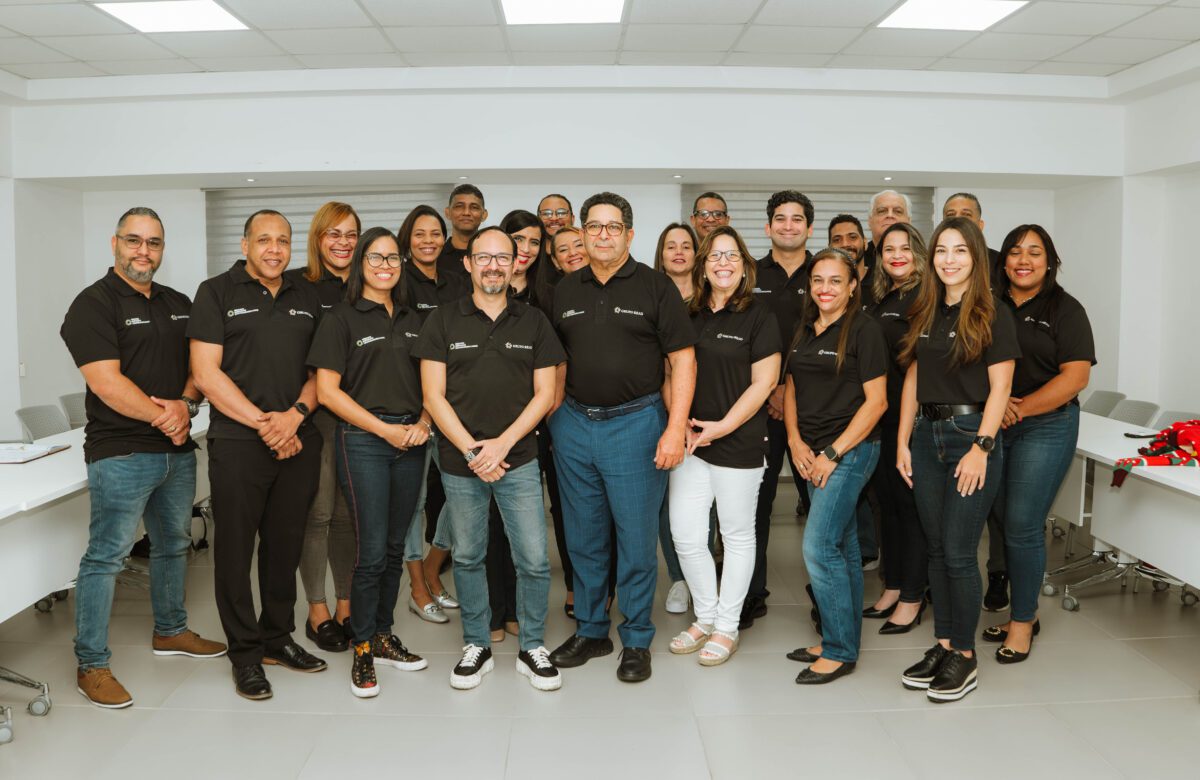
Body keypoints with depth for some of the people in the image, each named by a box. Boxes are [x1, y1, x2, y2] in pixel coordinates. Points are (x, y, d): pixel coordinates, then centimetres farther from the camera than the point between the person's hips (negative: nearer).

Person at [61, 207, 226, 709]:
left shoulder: (179, 305, 13)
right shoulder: (94, 304, -8)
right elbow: (107, 384, -17)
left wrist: (184, 403, -8)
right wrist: (163, 416, -13)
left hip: (177, 450, 7)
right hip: (121, 454, -7)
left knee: (174, 544, 19)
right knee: (106, 556, -3)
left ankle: (170, 631, 36)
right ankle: (91, 665, 7)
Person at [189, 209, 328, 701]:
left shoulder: (306, 300, 13)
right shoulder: (218, 293, 0)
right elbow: (206, 373, -7)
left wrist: (295, 414, -7)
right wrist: (262, 422, -12)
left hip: (298, 441, 4)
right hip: (238, 443, -4)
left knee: (286, 545, 11)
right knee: (236, 547, 2)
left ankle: (278, 638, 27)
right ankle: (245, 653, 15)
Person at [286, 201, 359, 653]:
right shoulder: (296, 285, -2)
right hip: (313, 412, -3)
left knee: (348, 514, 9)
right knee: (317, 513, 1)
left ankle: (346, 605, 22)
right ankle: (317, 611, 15)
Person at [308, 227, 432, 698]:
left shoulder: (411, 320, 15)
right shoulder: (342, 319, -2)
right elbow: (327, 390, -8)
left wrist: (424, 421, -3)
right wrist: (385, 429, -11)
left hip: (410, 442, 5)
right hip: (364, 441, -5)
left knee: (395, 547, 11)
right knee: (372, 550, -5)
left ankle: (383, 636, 25)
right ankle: (362, 650, 11)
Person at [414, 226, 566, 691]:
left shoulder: (533, 323, 6)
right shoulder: (444, 322, 3)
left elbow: (544, 394, 2)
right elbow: (434, 396, -1)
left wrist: (502, 443, -10)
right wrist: (471, 450, -11)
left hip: (519, 461, 0)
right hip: (459, 464, 0)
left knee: (534, 561, 0)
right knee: (467, 558, 11)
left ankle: (531, 648, 19)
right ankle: (476, 646, 28)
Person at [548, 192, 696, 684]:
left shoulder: (655, 287, -2)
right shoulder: (565, 292, 11)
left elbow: (683, 360, -5)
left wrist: (675, 429, -13)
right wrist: (552, 417, 6)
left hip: (635, 423, -4)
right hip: (573, 425, 4)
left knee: (636, 539, 3)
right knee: (583, 538, 12)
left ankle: (637, 641, 18)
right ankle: (590, 630, 28)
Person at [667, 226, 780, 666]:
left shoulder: (758, 317, -3)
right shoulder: (689, 316, 10)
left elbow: (763, 383, -9)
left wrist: (722, 427, -15)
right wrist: (678, 422, -4)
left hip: (738, 444, -4)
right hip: (690, 443, 5)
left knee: (737, 535, 7)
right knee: (686, 537, 5)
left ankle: (727, 627, 21)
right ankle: (705, 617, 25)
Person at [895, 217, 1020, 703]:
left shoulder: (993, 315, -4)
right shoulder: (923, 313, 11)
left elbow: (999, 388, -9)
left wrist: (981, 448, -16)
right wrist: (903, 441, 7)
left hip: (971, 434, -5)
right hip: (927, 434, 5)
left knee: (958, 552, -4)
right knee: (937, 549, 11)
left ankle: (965, 657, 11)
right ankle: (943, 646, 22)